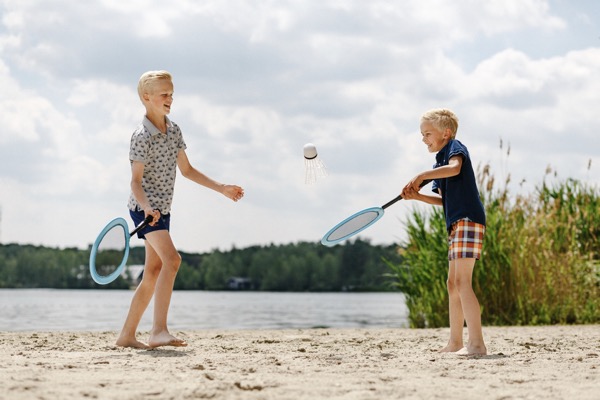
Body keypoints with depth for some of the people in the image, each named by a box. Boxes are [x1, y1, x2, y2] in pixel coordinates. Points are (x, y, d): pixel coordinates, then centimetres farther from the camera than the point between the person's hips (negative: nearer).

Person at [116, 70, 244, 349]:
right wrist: (147, 207, -37)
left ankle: (127, 334, 16)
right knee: (171, 259, -24)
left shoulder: (174, 130, 8)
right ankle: (158, 331, -29)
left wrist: (221, 189, 15)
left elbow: (186, 170, 17)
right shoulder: (142, 136, -15)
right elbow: (136, 181, -18)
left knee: (153, 273, 9)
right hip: (144, 208, -9)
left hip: (162, 210, 9)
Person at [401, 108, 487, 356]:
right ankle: (455, 343, 21)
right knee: (453, 284, 14)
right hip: (456, 224, 11)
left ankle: (477, 343, -22)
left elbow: (455, 168, -26)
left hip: (468, 219, -11)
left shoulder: (455, 147, -3)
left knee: (462, 282, -17)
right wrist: (417, 196, 10)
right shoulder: (440, 161, 23)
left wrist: (422, 176, -23)